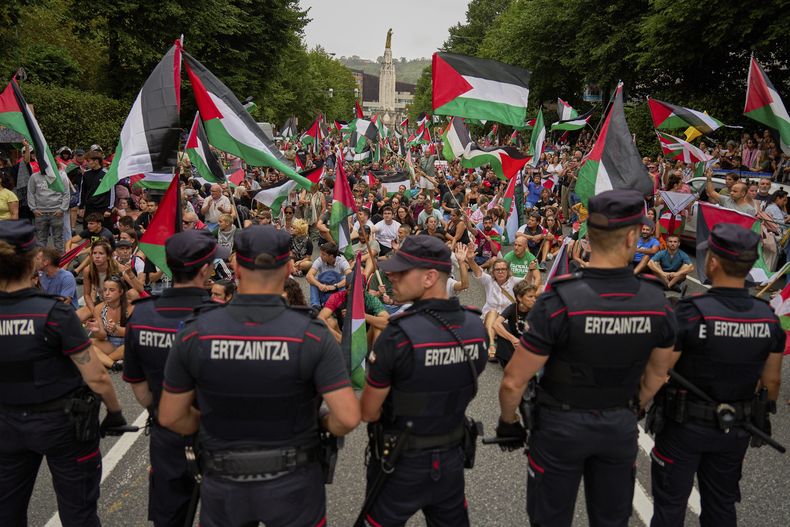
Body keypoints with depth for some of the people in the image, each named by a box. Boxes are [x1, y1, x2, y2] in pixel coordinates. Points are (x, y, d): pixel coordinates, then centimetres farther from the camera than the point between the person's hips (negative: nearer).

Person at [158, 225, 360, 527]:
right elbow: (348, 417, -21)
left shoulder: (194, 335, -14)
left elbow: (170, 417, -5)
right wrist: (323, 424, 0)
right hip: (293, 484, -1)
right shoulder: (312, 336, -19)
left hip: (223, 486, 2)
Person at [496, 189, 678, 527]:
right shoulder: (657, 303, -12)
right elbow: (657, 375, 5)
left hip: (562, 424, -3)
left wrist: (507, 422, -1)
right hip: (620, 425, 4)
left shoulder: (560, 301, -25)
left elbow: (514, 382, -19)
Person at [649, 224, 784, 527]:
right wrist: (763, 419, 18)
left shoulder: (691, 312, -24)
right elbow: (771, 380, 3)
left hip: (684, 425, -5)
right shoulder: (768, 317, -7)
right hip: (735, 431, 5)